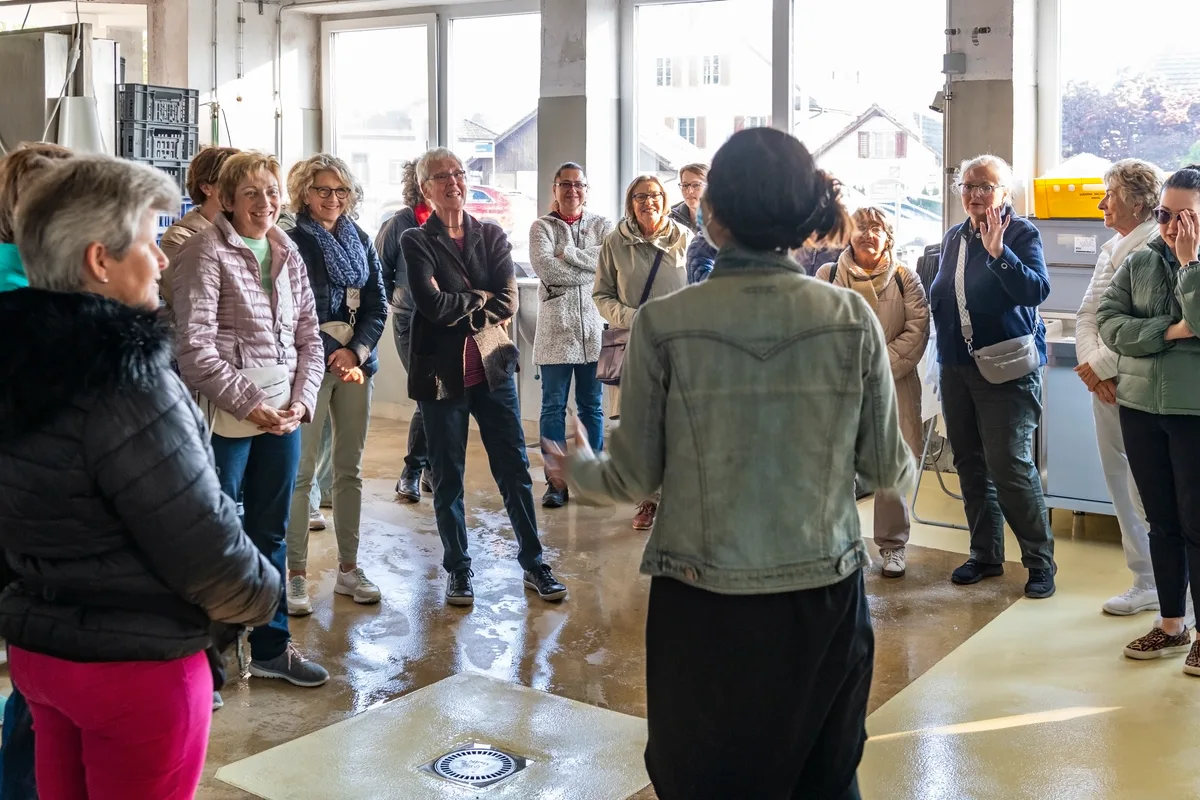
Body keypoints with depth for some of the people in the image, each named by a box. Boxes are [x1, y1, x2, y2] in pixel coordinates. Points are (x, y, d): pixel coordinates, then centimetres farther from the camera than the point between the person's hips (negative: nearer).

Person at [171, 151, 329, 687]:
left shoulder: (288, 253, 10)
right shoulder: (207, 252, -9)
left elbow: (309, 337, 11)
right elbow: (195, 347, -15)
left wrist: (302, 400, -2)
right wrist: (250, 406, -15)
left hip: (284, 413, 6)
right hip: (226, 415, -6)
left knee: (271, 533, 14)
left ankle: (271, 647, 27)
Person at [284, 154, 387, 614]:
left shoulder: (360, 241, 11)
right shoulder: (291, 243, -4)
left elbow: (377, 306, 8)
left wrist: (355, 351, -7)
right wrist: (331, 355, -14)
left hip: (356, 362, 5)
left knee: (350, 469, 9)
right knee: (302, 470, -5)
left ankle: (348, 568, 17)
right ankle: (296, 575, 2)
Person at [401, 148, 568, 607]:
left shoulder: (492, 237, 8)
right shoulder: (416, 242, -1)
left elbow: (508, 302, -5)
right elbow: (432, 304, -16)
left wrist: (459, 310, -12)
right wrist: (481, 299, -6)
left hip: (492, 366, 2)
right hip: (441, 372, -2)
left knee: (515, 469, 4)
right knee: (448, 477, 6)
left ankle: (534, 565, 15)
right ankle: (458, 569, 20)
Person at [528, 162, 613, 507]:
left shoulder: (602, 226, 9)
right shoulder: (542, 227, 5)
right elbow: (543, 266, -13)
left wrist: (569, 253, -11)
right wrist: (590, 271, -11)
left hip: (593, 329, 1)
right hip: (555, 328, -1)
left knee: (592, 406, 9)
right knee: (553, 407, 2)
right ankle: (556, 480, 8)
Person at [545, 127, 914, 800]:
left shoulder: (663, 324, -12)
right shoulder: (853, 319, -7)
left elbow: (636, 476, -6)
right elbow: (887, 468, -1)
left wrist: (579, 470, 16)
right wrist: (908, 467, 23)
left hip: (703, 606, -1)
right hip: (825, 597, 2)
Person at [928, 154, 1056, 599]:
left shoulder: (1021, 233, -7)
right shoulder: (953, 238, 12)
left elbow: (1036, 291, -21)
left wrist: (999, 253, -31)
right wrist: (944, 344, 10)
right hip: (957, 366, 7)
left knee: (1010, 466, -10)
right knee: (970, 464, 12)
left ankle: (1040, 561, 3)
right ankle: (985, 555, 24)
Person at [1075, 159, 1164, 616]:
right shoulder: (1111, 248, 16)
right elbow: (1087, 313, 13)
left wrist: (1100, 364, -12)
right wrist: (1090, 364, -3)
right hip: (1106, 387, 9)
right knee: (1122, 485, 13)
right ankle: (1147, 584, 25)